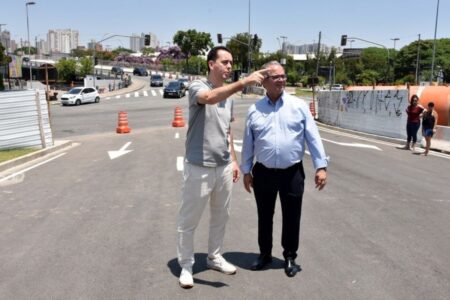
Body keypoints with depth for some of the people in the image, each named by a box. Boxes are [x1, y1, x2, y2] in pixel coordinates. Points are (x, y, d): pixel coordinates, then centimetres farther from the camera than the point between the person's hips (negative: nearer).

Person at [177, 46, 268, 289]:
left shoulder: (228, 95, 11)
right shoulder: (197, 87, -11)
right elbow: (209, 98, -36)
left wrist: (233, 159, 16)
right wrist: (244, 82, -43)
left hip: (224, 167, 7)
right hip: (199, 167, -7)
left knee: (220, 216, 18)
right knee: (189, 220, 6)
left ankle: (214, 257, 36)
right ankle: (186, 265, 22)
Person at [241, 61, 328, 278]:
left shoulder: (299, 106, -1)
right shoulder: (254, 110, 2)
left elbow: (313, 138, -2)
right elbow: (248, 143, 7)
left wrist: (321, 166, -7)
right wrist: (246, 170, 7)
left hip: (292, 173, -1)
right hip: (263, 173, 1)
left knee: (291, 217, 10)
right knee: (265, 216, 14)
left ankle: (290, 257, 29)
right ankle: (265, 254, 33)